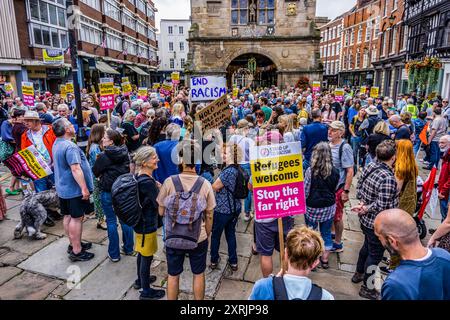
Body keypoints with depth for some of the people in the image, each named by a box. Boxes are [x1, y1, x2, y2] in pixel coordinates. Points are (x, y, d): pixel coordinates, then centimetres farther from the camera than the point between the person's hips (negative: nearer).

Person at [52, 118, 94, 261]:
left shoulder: (56, 144, 9)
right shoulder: (70, 146, -24)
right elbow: (75, 169, -29)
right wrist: (84, 188, -26)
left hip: (62, 188, 10)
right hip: (74, 189, -10)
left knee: (68, 216, 16)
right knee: (76, 218, -1)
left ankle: (73, 244, 31)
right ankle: (76, 251, 7)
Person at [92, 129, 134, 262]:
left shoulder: (103, 156, -14)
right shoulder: (125, 153, -1)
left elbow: (95, 172, -1)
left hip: (108, 192, -4)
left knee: (111, 222, 7)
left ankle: (114, 254, 15)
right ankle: (129, 249, 27)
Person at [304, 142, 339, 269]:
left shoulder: (310, 171, -21)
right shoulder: (335, 171, -10)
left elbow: (305, 192, -14)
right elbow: (335, 189, 5)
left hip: (312, 208, -3)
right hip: (329, 207, 3)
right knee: (327, 233, 18)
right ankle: (325, 259, 33)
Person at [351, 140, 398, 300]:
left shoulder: (369, 166, -5)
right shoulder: (388, 178, -30)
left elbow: (359, 187, 4)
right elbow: (382, 207, -29)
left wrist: (362, 202, -6)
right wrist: (366, 208, -14)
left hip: (365, 219, 8)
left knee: (367, 246, 29)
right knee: (375, 255, 12)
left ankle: (358, 274, 49)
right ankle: (367, 288, 30)